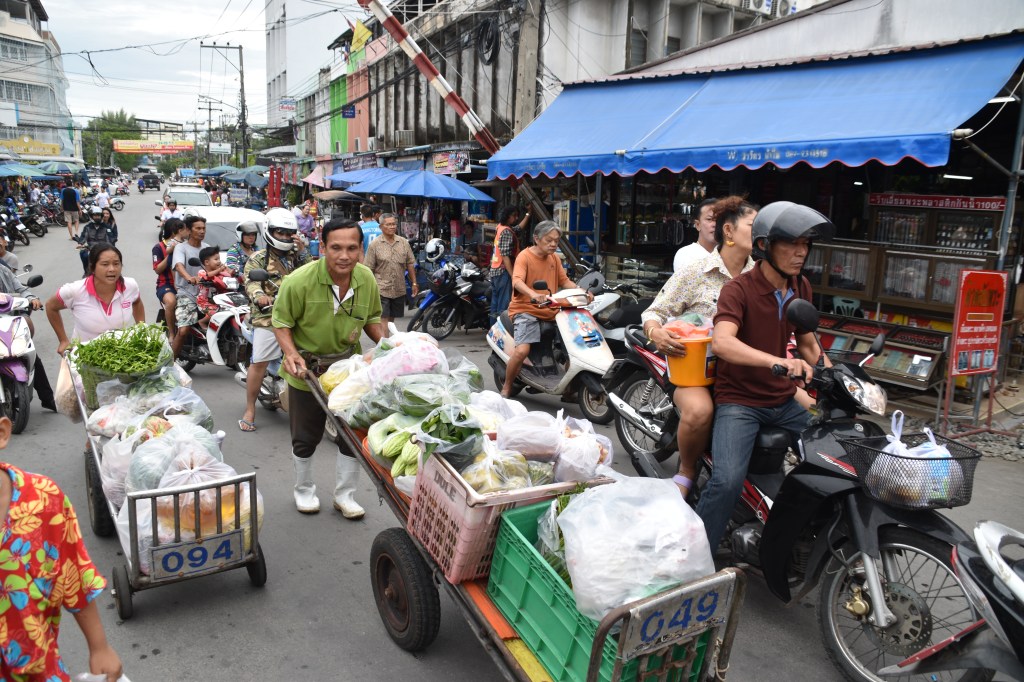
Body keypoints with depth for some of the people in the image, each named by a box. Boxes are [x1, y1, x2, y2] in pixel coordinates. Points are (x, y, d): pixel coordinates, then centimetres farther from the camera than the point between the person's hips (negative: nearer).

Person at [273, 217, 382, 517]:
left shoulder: (366, 279, -10)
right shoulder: (300, 281, -24)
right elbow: (282, 322, -12)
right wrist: (292, 354, -28)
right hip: (307, 369, -3)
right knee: (306, 437, 14)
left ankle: (344, 495, 31)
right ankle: (304, 489, 40)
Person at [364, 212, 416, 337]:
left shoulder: (404, 242, 7)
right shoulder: (375, 245, -4)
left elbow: (410, 264, 12)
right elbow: (368, 269, -3)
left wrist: (414, 283, 9)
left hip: (399, 289, 4)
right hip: (381, 289, -4)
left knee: (391, 318, 15)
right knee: (383, 318, -9)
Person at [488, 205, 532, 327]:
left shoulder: (500, 227, 14)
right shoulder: (507, 232, -15)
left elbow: (519, 228, 34)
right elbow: (505, 256, -22)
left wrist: (528, 214, 41)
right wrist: (513, 276, -25)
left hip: (495, 271, 10)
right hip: (504, 272, -10)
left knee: (496, 303, 13)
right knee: (504, 305, -10)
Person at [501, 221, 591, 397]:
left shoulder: (554, 258, 15)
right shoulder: (525, 256, -7)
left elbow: (564, 281, 13)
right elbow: (517, 281, -24)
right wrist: (534, 294, -43)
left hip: (550, 311, 7)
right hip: (526, 310, -7)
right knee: (522, 350, -27)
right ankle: (506, 388, -3)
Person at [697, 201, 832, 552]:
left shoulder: (801, 286, 7)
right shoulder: (739, 289, -15)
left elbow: (808, 344, 18)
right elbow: (721, 342, -33)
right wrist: (778, 361, -47)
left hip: (784, 401, 7)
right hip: (739, 401, -7)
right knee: (727, 481, -26)